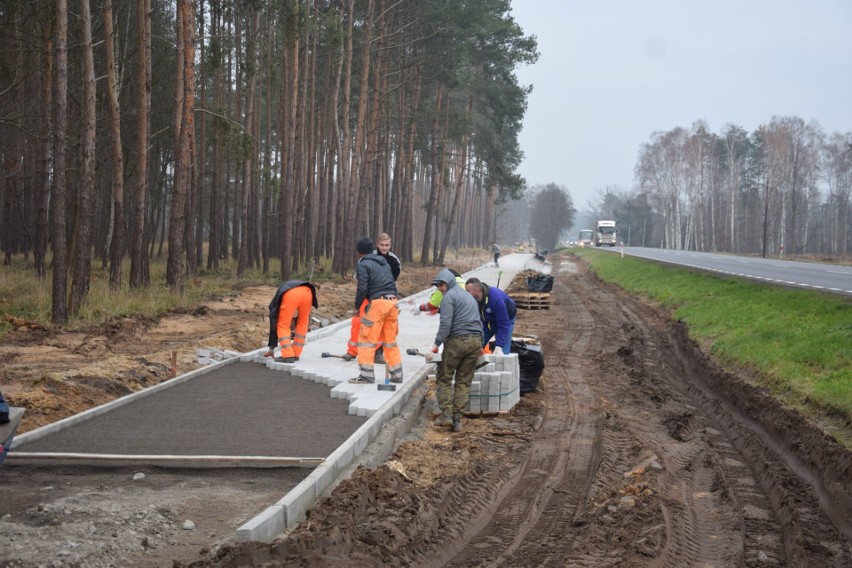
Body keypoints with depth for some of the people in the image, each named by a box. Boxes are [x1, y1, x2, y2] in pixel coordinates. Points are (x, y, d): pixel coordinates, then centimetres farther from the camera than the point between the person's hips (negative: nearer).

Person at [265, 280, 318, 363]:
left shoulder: (275, 304, 37)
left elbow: (273, 326, 39)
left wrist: (271, 349, 45)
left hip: (291, 294, -4)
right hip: (307, 292, 4)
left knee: (282, 326, 13)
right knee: (302, 324, 24)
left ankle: (288, 355, 4)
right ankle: (295, 354, 26)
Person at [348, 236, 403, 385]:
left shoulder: (363, 264, -3)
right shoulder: (384, 263, 20)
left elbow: (362, 288, -11)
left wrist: (357, 306, 1)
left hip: (377, 303, -7)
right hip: (392, 301, 7)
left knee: (366, 339, -1)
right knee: (390, 340, 16)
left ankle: (367, 375, -5)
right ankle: (396, 374, 18)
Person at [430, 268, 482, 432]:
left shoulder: (449, 296, -3)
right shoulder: (469, 296, 24)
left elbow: (445, 323, -13)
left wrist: (437, 343, -9)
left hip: (457, 340, -7)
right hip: (475, 341, 7)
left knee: (444, 378, 4)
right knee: (464, 382, 6)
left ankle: (446, 414, -6)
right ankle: (457, 419, 3)